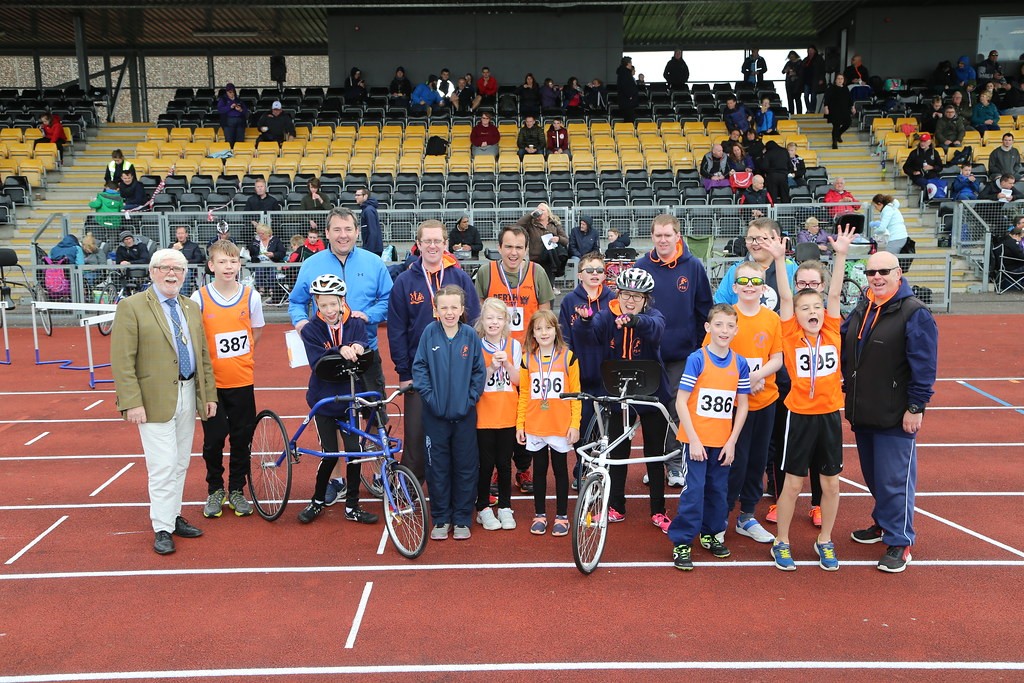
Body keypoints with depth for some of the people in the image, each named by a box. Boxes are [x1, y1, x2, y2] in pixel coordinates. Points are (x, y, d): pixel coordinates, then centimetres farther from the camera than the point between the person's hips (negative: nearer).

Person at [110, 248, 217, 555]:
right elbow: (122, 361, -11)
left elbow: (203, 355, 14)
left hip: (188, 396, 6)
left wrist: (209, 394, 9)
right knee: (163, 466, -5)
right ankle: (162, 529, 7)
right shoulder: (131, 307, -6)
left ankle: (174, 516, 27)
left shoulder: (191, 308, 13)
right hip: (156, 398, -6)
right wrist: (131, 403, -16)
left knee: (180, 464, 14)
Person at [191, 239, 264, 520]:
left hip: (242, 380, 1)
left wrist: (243, 357, 5)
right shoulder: (199, 298, -6)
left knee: (242, 438, 8)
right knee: (213, 438, 6)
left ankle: (237, 490, 24)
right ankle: (215, 489, 25)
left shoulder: (250, 296, -2)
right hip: (211, 381, -1)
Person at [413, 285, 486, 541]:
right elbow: (419, 367, -2)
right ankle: (440, 519, 22)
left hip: (465, 414, 0)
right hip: (435, 414, 0)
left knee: (466, 467, 8)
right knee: (437, 467, 9)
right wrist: (429, 395, -11)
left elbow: (479, 371, 1)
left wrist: (470, 398, -7)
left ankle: (462, 519, 22)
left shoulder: (470, 335, -4)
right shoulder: (430, 333, -5)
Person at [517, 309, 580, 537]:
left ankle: (561, 516, 19)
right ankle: (539, 515, 23)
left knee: (560, 470, 8)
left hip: (561, 427, -2)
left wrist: (575, 424, -7)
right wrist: (520, 424, 3)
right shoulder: (527, 359, 3)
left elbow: (575, 393, -2)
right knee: (539, 471, 12)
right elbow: (523, 394, 6)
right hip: (534, 427, 2)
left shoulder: (567, 356, -2)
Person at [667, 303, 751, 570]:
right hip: (696, 438, -4)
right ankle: (681, 543, 6)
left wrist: (732, 441, 0)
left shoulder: (740, 364, 2)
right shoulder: (697, 360, -10)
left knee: (718, 490, 13)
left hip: (723, 442, 4)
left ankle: (710, 534, 31)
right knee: (694, 490, -5)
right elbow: (681, 401, -11)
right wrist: (693, 439, -14)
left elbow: (742, 405, 7)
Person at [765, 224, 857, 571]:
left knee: (831, 482, 11)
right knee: (793, 483, 5)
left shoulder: (832, 331, -1)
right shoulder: (791, 335, -7)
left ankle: (824, 541, 30)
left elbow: (835, 294, -7)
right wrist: (779, 259, -25)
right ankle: (781, 542, 21)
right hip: (800, 415, -3)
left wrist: (841, 255, -16)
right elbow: (785, 298, -15)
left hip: (829, 414, 3)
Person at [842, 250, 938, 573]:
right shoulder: (862, 309, 11)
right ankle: (883, 523, 37)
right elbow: (844, 346, 20)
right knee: (872, 474, 19)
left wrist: (916, 407, -15)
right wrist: (846, 383, 14)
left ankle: (900, 541, 10)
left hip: (895, 415, -7)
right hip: (862, 411, 7)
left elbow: (924, 365, -14)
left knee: (895, 479, -2)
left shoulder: (914, 313, -12)